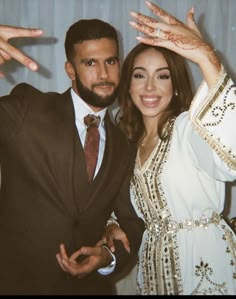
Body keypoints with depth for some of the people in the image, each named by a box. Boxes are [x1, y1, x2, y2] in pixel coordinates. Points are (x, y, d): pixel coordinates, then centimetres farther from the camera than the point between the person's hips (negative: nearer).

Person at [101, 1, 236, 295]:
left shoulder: (189, 127, -17)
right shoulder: (129, 139, 5)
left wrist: (207, 58, -50)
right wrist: (113, 227, -5)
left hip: (204, 262, -6)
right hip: (154, 263, 6)